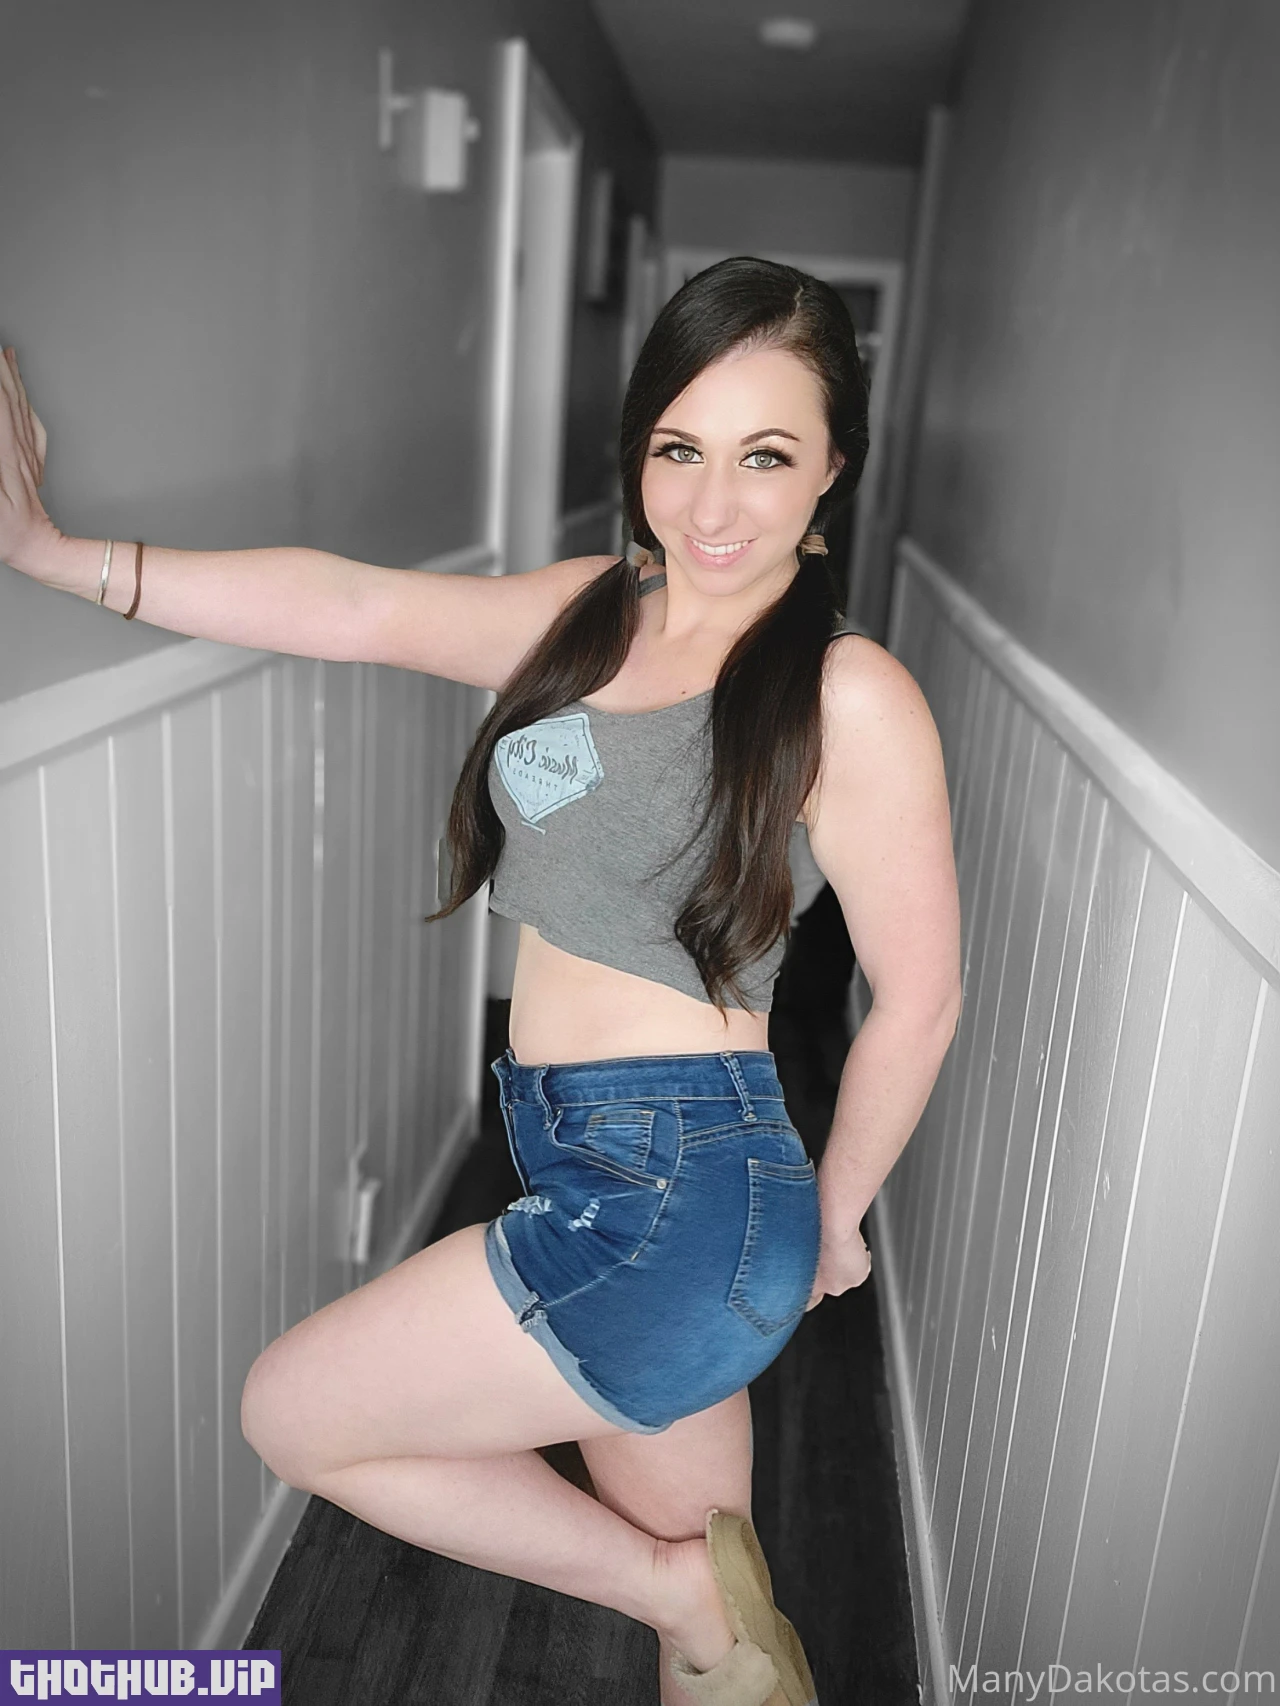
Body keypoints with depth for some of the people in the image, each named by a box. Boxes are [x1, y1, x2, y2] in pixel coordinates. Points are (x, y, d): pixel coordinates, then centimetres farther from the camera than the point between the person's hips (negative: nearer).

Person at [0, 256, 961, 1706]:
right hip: (581, 1172, 6)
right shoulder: (588, 611, 5)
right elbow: (362, 609, -1)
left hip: (687, 1198, -6)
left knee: (295, 1413, 4)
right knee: (701, 1563, 21)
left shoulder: (850, 698, -14)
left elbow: (918, 997, -8)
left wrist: (833, 1215, 5)